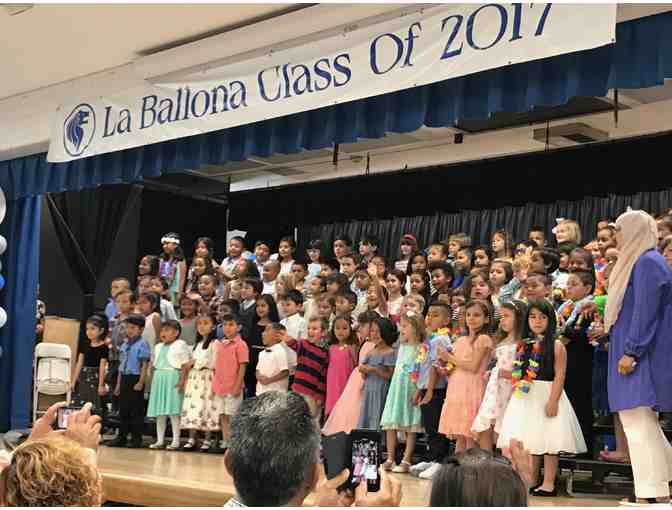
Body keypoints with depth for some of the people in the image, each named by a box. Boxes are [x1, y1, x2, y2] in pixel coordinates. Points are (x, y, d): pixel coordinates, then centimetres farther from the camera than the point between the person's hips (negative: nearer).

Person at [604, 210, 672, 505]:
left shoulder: (647, 262, -13)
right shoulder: (639, 262, 18)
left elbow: (645, 312, -20)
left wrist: (631, 351, -22)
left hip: (641, 356, -10)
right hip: (637, 353, 10)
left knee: (638, 422, -10)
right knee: (645, 423, 13)